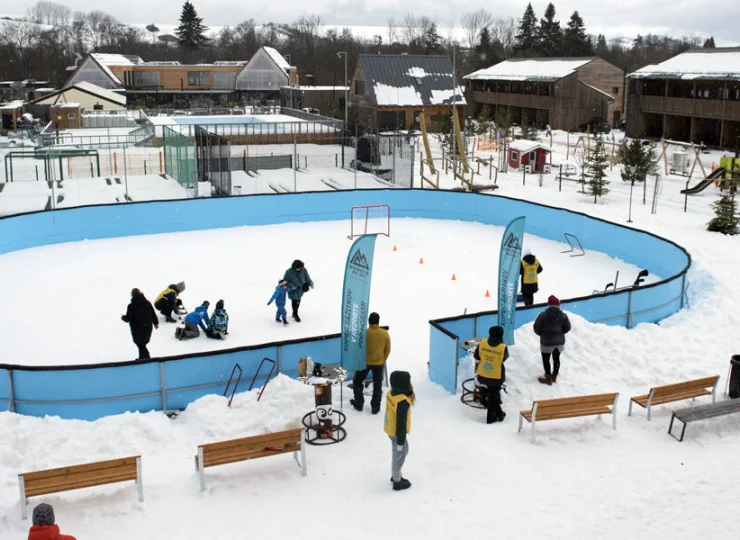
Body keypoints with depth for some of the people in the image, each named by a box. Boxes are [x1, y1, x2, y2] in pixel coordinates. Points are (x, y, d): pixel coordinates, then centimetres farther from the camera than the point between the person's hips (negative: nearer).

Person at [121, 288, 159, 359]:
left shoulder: (131, 306, -18)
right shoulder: (147, 303, -4)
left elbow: (128, 318, -13)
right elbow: (153, 314, 3)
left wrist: (123, 317, 10)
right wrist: (156, 323, 18)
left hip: (137, 330, -5)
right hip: (148, 328, 5)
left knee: (140, 344, 10)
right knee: (142, 344, 22)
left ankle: (147, 357, 8)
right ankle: (142, 358, 33)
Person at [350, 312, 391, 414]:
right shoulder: (385, 334, -9)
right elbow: (388, 350, 1)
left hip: (364, 362, -2)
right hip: (379, 363, 2)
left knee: (357, 382, 19)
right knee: (377, 386, 15)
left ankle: (359, 404, 24)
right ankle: (375, 408, 18)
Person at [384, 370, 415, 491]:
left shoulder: (391, 392, -6)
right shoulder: (402, 402, -33)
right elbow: (401, 422, -26)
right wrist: (400, 440, -17)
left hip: (390, 429, 9)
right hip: (397, 432, -9)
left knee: (404, 451, 28)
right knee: (399, 456, 12)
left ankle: (395, 475, 44)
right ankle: (397, 482, 32)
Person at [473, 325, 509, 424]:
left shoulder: (482, 344, -17)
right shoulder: (503, 348, -24)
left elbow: (477, 359, -4)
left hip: (482, 375, 3)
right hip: (496, 377, -3)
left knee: (492, 394, 23)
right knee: (493, 395, 17)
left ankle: (498, 413, 36)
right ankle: (491, 417, 30)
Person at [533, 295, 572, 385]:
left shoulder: (543, 315, -19)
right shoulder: (563, 316, -9)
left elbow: (537, 328, -14)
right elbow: (567, 328, -1)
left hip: (546, 342, -4)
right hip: (560, 342, 4)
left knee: (546, 359, 11)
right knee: (556, 359, 20)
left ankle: (548, 378, 16)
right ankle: (554, 376, 34)